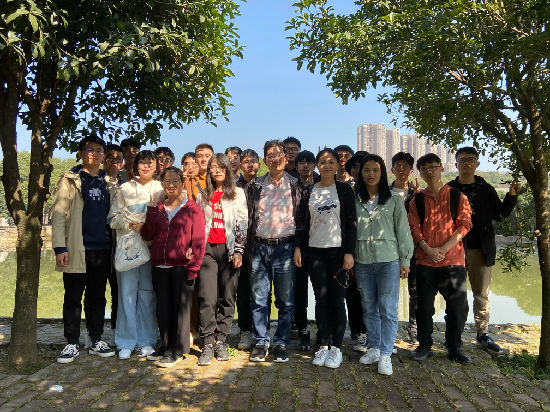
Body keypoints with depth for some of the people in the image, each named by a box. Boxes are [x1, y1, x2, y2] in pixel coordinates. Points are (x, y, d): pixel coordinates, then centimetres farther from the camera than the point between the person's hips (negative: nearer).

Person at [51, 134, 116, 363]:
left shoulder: (108, 182, 15)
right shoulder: (70, 180, 2)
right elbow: (58, 214, -3)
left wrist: (114, 245, 8)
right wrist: (60, 247, -12)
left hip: (102, 249, 4)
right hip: (77, 249, -3)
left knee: (97, 297, 10)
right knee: (73, 298, 4)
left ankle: (96, 340, 20)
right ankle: (71, 344, 14)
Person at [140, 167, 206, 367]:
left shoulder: (192, 209, -1)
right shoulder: (157, 209, 13)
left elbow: (198, 241, -6)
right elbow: (146, 235, 2)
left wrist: (193, 267, -12)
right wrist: (152, 210, -6)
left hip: (181, 267, -5)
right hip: (160, 267, 5)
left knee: (180, 307, 1)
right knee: (163, 309, 13)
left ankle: (177, 350, 14)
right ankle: (165, 346, 28)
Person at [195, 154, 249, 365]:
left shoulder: (238, 194, 9)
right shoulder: (202, 196, 16)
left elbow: (243, 224, 4)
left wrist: (238, 251, -4)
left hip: (229, 249, -1)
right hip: (207, 249, 1)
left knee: (227, 298, 1)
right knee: (207, 298, -7)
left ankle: (220, 341, 12)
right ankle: (207, 344, -1)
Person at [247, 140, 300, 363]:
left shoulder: (294, 185, 6)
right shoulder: (255, 186, 9)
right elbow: (248, 217, 9)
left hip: (285, 247, -1)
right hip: (260, 246, 1)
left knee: (285, 300, 4)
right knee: (258, 299, 5)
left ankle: (281, 343, 18)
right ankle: (261, 343, 19)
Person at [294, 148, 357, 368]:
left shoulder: (344, 190, 2)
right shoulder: (309, 192, 9)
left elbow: (351, 223, -2)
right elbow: (302, 222, 10)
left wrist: (349, 252, -8)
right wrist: (298, 247, 2)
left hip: (337, 251, -2)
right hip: (314, 251, 2)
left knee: (337, 299, 0)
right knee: (321, 298, 5)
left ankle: (337, 348, 11)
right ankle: (323, 345, 14)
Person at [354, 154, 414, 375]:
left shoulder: (394, 201, 3)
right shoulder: (354, 201, 8)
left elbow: (403, 231, 3)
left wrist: (405, 260, 1)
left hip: (388, 260, -2)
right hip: (362, 261, 3)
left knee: (388, 309, -3)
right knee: (369, 309, 11)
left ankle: (386, 354, 7)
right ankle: (374, 348, 25)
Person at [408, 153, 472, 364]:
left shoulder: (457, 197, 5)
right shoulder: (417, 200, 10)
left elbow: (464, 225, -3)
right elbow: (414, 228, 3)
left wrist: (443, 249, -12)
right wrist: (429, 250, -12)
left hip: (453, 260, -1)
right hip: (425, 262, 1)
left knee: (457, 306, 3)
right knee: (424, 306, 6)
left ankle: (454, 347, 20)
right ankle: (424, 345, 21)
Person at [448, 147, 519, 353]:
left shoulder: (485, 189, 9)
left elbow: (499, 214, 11)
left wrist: (511, 196, -3)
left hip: (481, 249, 2)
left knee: (482, 295, 8)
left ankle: (483, 334, 18)